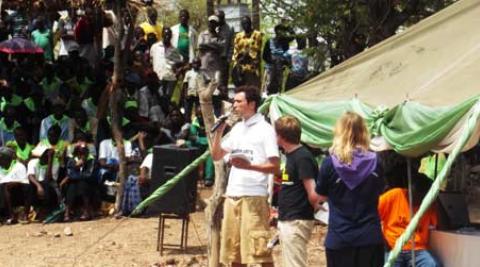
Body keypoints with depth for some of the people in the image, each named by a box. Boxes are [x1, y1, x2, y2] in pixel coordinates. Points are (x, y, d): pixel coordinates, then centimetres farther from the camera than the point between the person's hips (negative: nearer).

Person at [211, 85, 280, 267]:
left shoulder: (265, 129, -5)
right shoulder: (237, 128, 16)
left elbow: (274, 167, -11)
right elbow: (216, 156, 18)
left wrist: (249, 166, -25)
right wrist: (219, 131, 6)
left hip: (254, 196, -7)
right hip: (232, 194, 7)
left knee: (259, 247, -9)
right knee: (233, 247, 11)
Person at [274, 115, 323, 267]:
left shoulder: (302, 157, -17)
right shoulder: (291, 155, 12)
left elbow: (313, 195, -18)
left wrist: (315, 206, -1)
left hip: (297, 222, -10)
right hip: (287, 220, 10)